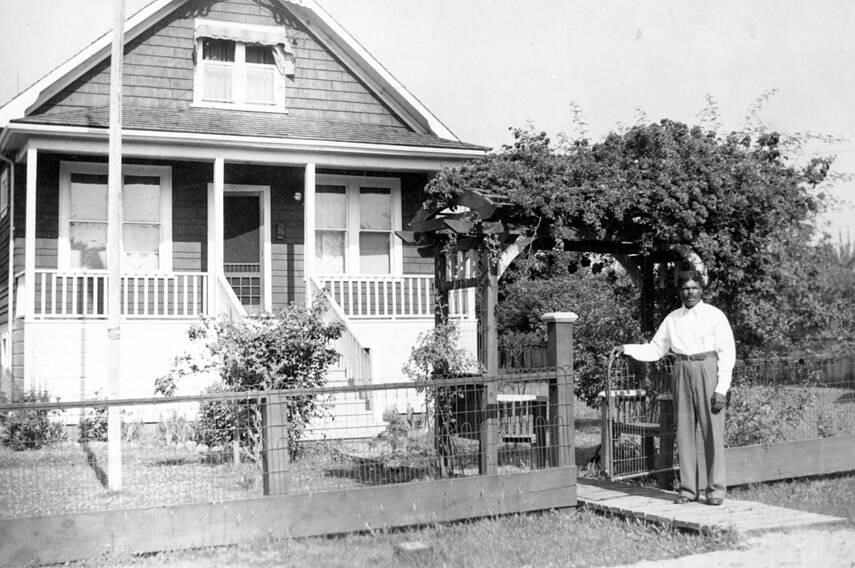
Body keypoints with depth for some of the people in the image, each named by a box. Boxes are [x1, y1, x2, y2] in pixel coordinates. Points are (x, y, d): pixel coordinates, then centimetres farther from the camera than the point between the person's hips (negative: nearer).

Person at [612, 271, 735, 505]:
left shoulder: (715, 315, 0)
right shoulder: (672, 319, 12)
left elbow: (727, 353, -3)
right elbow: (655, 350, 15)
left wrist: (722, 388, -10)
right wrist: (627, 349, 1)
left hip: (707, 372, -4)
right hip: (682, 373, 4)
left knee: (712, 431, -4)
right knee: (684, 432, 4)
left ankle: (716, 489, 2)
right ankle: (687, 489, 9)